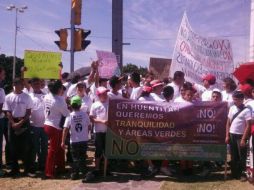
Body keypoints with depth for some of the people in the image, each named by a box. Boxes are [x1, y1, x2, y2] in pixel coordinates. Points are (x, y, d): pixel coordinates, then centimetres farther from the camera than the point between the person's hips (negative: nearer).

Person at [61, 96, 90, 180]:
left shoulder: (70, 116, -11)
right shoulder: (85, 114, -7)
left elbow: (65, 130, -13)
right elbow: (88, 126, 2)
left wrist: (63, 142, -7)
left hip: (74, 141, -1)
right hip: (84, 140, 1)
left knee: (75, 158, 10)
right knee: (83, 157, 16)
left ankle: (75, 174, 12)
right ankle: (83, 171, 22)